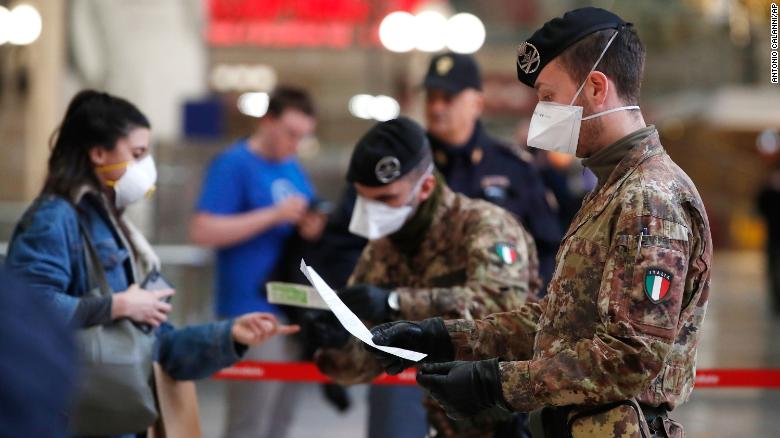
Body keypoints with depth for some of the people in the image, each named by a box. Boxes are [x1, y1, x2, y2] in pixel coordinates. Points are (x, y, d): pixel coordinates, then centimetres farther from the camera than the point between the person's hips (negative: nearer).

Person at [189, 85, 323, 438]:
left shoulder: (292, 168, 15)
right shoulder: (233, 165, -8)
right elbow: (202, 231, -17)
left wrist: (314, 228, -2)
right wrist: (274, 215, -19)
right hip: (253, 313, -8)